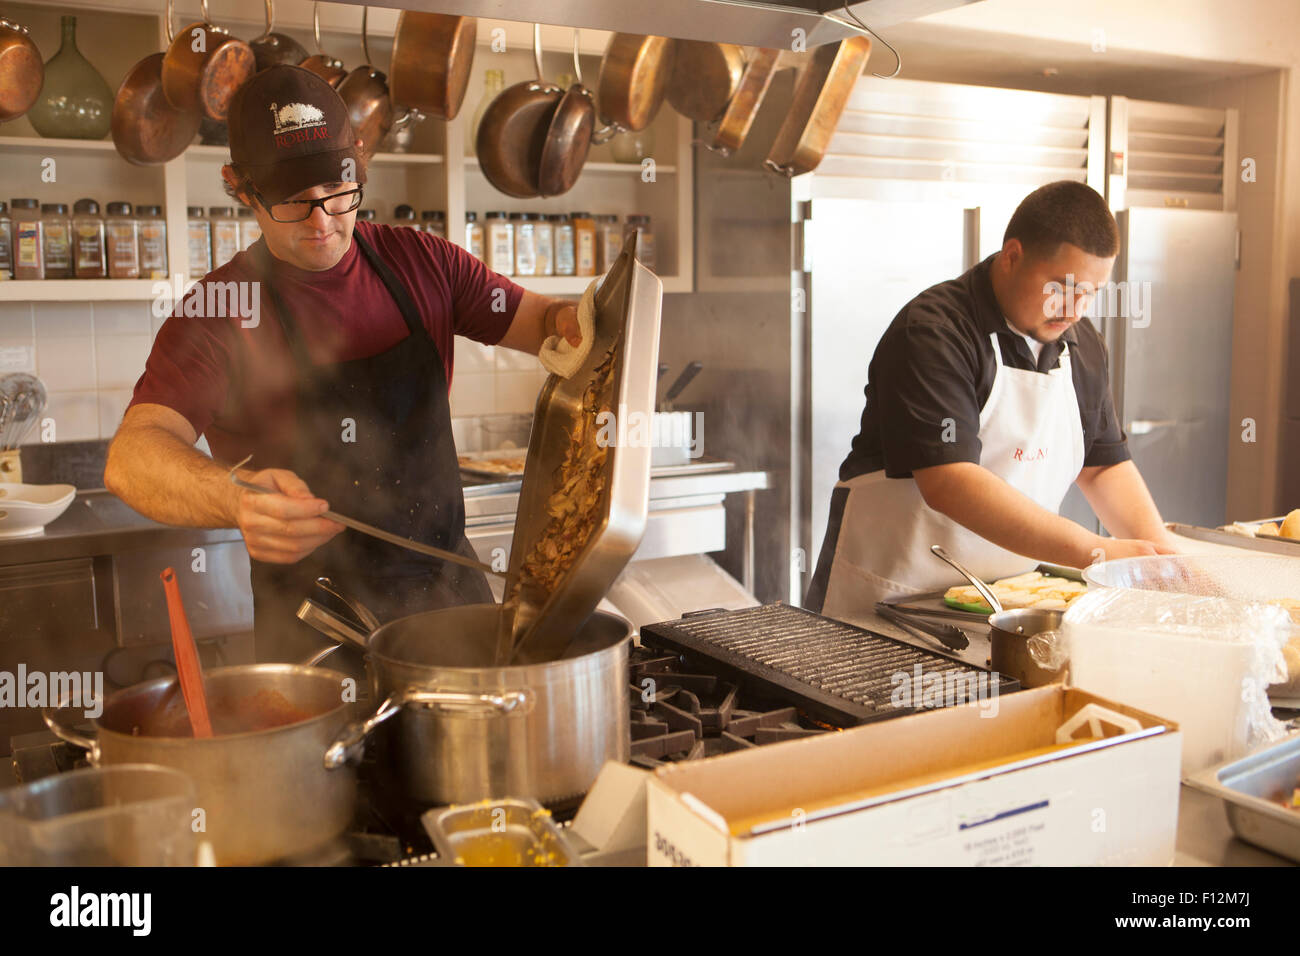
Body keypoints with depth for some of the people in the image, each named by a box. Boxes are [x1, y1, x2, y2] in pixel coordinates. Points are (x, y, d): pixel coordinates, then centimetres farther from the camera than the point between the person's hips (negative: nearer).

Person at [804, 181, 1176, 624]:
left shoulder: (1083, 346, 11)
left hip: (1008, 600, 7)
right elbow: (948, 484, -24)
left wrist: (1160, 552, -1)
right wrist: (1093, 552, -26)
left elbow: (1106, 465, 17)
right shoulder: (933, 332, -15)